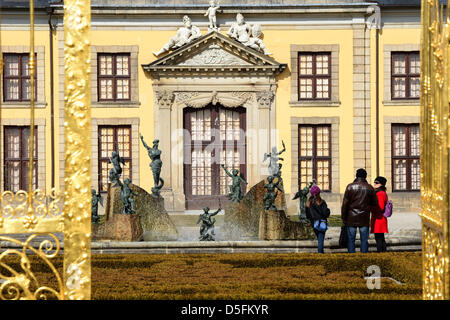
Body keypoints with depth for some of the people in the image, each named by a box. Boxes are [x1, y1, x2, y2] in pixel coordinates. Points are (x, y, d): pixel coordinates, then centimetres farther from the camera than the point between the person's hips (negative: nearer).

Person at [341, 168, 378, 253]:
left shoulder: (350, 187, -3)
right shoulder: (369, 188, 1)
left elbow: (345, 203, -4)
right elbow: (375, 203, 6)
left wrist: (343, 217, 1)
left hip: (351, 218, -1)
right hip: (364, 218, 1)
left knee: (351, 239, 5)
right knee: (364, 239, 5)